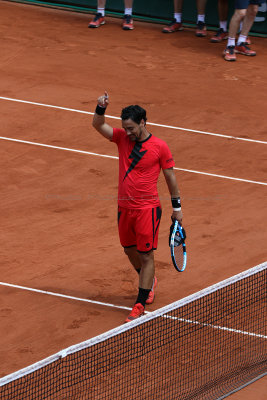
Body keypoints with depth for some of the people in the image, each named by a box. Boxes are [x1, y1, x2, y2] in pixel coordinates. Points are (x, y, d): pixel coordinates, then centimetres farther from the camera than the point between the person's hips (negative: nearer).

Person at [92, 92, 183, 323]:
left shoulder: (160, 147, -9)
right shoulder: (123, 138, 2)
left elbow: (170, 177, -1)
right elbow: (98, 125, -8)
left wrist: (177, 207, 2)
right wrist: (101, 108, -29)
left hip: (147, 209, -6)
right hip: (124, 208, 6)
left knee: (146, 256, -3)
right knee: (130, 250, 20)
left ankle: (140, 306, 1)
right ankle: (149, 282, 47)